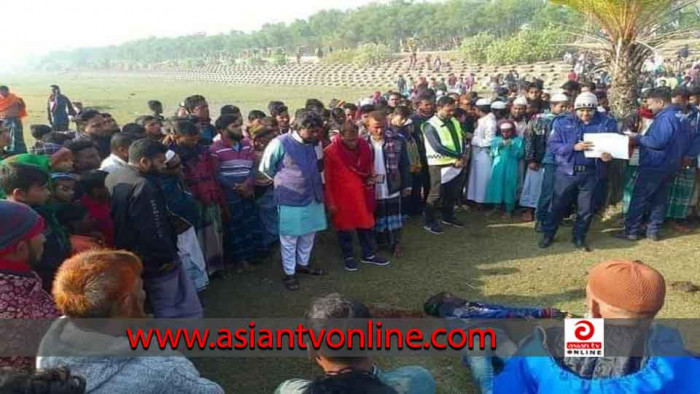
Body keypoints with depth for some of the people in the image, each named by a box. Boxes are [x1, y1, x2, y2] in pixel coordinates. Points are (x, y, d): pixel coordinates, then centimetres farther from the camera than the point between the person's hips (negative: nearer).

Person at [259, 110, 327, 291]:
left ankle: (303, 264, 40)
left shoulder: (313, 143, -1)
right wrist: (281, 184, 5)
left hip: (312, 198, 6)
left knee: (308, 235, 19)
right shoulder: (280, 143, -19)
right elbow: (265, 169, -6)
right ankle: (289, 273, 25)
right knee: (289, 239, 8)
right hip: (290, 201, -6)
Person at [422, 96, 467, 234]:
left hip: (457, 164, 7)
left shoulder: (454, 121, 10)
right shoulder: (430, 125, -13)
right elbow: (437, 147, -20)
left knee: (453, 193, 15)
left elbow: (462, 140, 8)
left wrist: (463, 157, -11)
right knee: (436, 194, 0)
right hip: (439, 165, -6)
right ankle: (429, 221, 14)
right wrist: (459, 156, -16)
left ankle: (448, 217, 33)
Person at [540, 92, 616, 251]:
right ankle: (548, 234, 26)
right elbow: (552, 145, -10)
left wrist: (609, 155, -22)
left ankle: (579, 237, 30)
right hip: (566, 171, -1)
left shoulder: (607, 123, -2)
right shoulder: (562, 122, -4)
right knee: (559, 205, 10)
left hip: (591, 173, 1)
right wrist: (574, 147, -23)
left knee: (586, 208, 11)